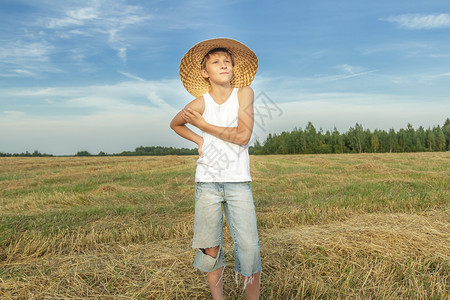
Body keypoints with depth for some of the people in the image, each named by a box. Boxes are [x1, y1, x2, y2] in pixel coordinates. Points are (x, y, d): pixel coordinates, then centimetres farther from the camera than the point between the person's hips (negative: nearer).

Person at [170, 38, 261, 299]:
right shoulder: (199, 104, -1)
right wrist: (199, 140, 1)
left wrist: (203, 125, -7)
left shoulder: (244, 92, -3)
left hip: (238, 182, -1)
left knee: (249, 247, -6)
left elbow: (242, 136, -13)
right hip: (207, 182, 1)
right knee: (210, 248, 7)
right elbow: (175, 124, 18)